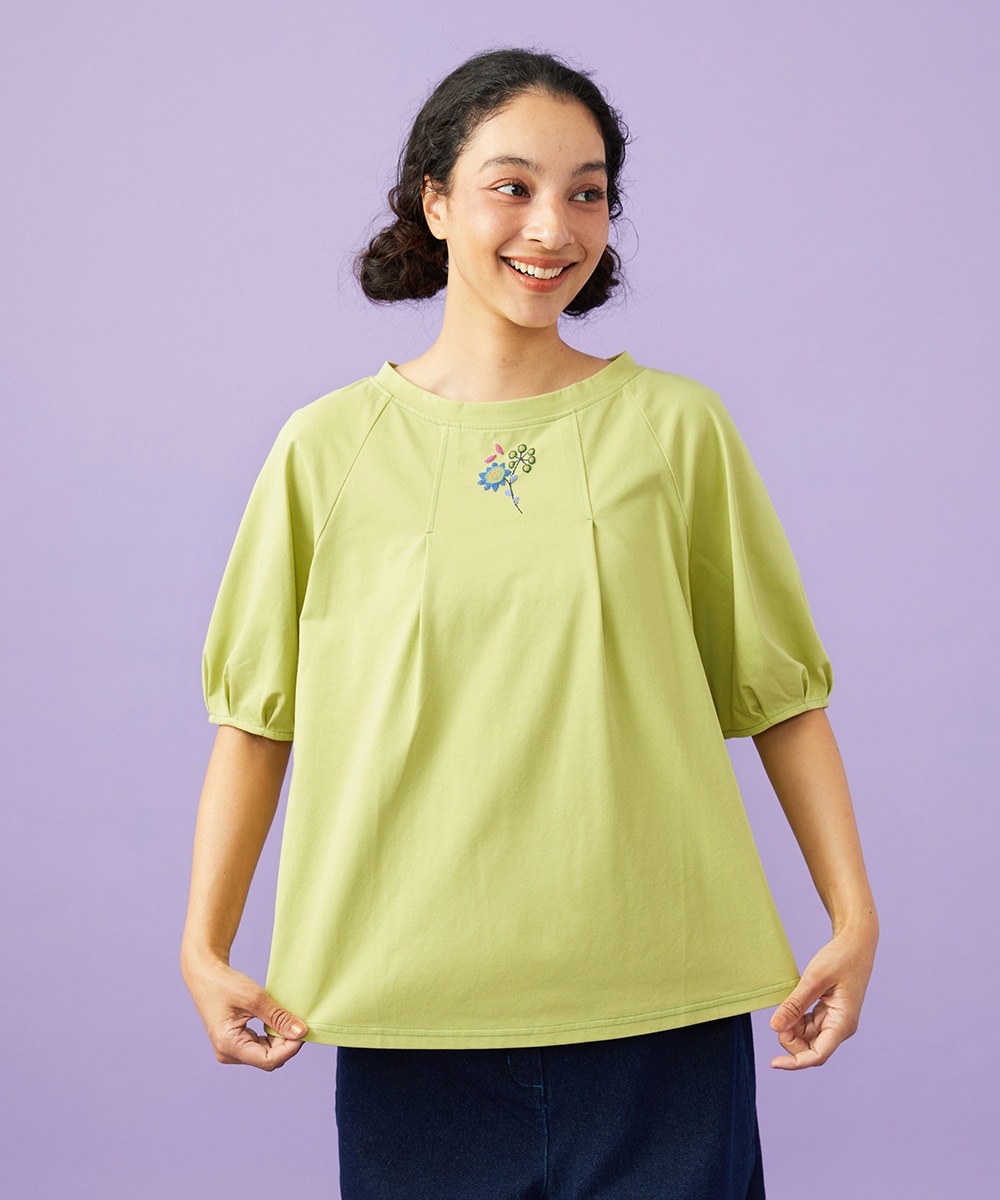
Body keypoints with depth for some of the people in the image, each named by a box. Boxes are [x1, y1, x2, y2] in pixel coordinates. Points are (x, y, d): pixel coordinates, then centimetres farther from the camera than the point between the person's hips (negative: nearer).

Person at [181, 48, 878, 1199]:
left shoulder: (676, 427, 3)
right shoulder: (330, 446, 3)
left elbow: (780, 689, 6)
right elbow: (259, 711, 7)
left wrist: (853, 917, 1)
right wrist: (205, 946, 1)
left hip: (659, 999, 0)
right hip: (414, 1001, 0)